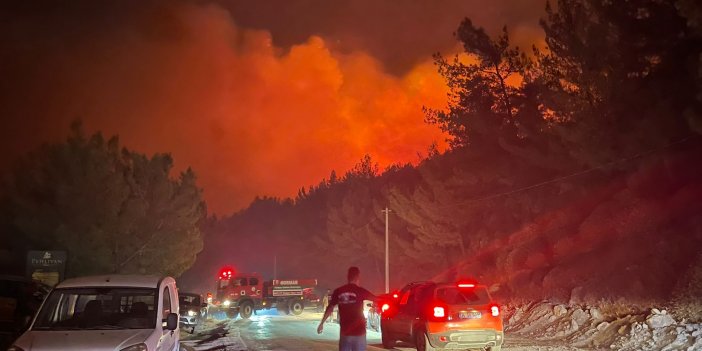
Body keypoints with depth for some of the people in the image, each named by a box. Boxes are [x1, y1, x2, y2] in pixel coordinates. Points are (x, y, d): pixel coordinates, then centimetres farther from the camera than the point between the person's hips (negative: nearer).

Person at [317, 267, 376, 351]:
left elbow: (330, 308, 5)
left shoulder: (338, 291, 1)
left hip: (345, 332, 3)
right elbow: (376, 299, 5)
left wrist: (322, 323, 17)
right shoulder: (360, 291, -7)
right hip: (358, 332, -3)